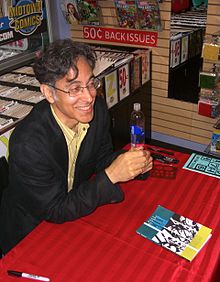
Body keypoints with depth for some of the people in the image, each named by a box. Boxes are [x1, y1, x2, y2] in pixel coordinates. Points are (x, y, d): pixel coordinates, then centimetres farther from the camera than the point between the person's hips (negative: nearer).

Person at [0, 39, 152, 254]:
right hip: (30, 234, -4)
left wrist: (127, 162, -18)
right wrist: (111, 176, -34)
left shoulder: (97, 108, -14)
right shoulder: (27, 144, -32)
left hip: (78, 210, 5)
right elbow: (55, 212, -25)